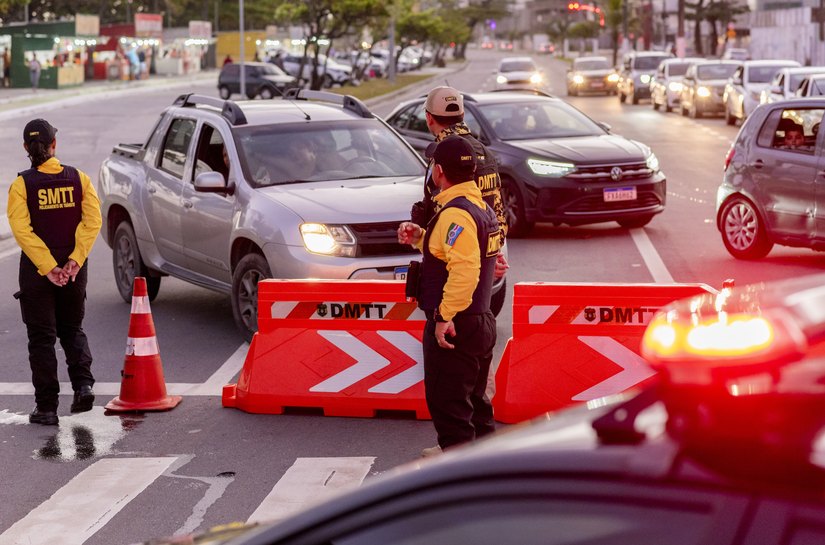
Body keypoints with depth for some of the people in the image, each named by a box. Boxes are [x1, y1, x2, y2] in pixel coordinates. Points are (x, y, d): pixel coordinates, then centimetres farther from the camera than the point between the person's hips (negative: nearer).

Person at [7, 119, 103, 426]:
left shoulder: (22, 185, -8)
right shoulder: (78, 178, -1)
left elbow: (22, 230, -17)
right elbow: (93, 221, -9)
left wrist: (48, 267, -18)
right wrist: (75, 259, -12)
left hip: (36, 271, -2)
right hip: (74, 270, 3)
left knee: (42, 338, 6)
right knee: (72, 330, 20)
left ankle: (47, 407, 7)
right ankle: (83, 384, -1)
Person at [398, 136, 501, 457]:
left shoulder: (455, 213, -19)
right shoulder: (482, 207, 12)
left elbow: (464, 269, -29)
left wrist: (445, 316, -27)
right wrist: (419, 237, 10)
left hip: (453, 326, -10)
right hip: (481, 319, 10)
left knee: (447, 400, -2)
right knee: (473, 396, 21)